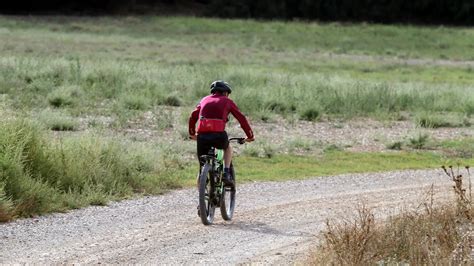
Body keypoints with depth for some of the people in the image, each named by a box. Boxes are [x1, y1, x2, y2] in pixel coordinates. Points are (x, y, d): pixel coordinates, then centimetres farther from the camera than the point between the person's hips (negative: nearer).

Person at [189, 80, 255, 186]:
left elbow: (193, 117, 20)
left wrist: (192, 134, 33)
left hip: (202, 136, 1)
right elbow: (241, 118, 13)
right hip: (219, 136, -1)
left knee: (202, 163, 15)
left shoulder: (205, 100, 23)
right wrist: (250, 136, 20)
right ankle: (226, 173, 16)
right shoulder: (227, 101, 16)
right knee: (228, 148, 31)